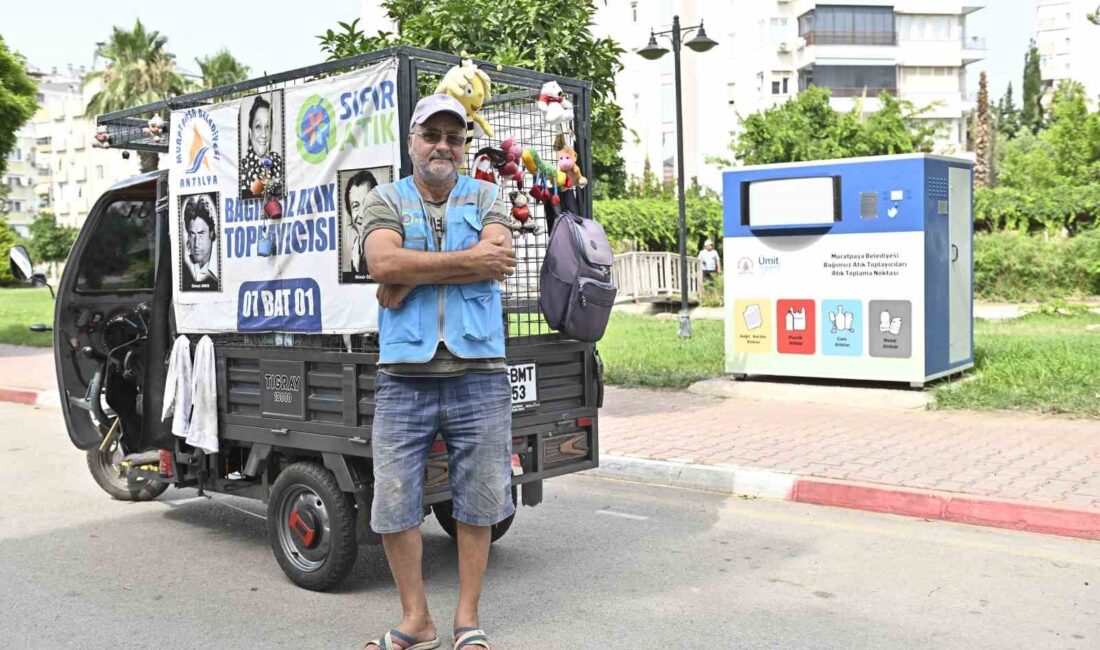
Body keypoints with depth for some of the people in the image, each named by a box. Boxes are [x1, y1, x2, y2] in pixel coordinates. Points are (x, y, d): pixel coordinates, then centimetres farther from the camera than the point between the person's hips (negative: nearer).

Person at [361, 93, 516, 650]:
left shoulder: (486, 196, 11)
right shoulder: (385, 200, 9)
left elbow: (498, 260, -9)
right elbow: (383, 263, -12)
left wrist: (413, 274, -9)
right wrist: (468, 259, -11)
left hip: (478, 374, 0)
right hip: (404, 375, 0)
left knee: (478, 501, 7)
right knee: (393, 503, 3)